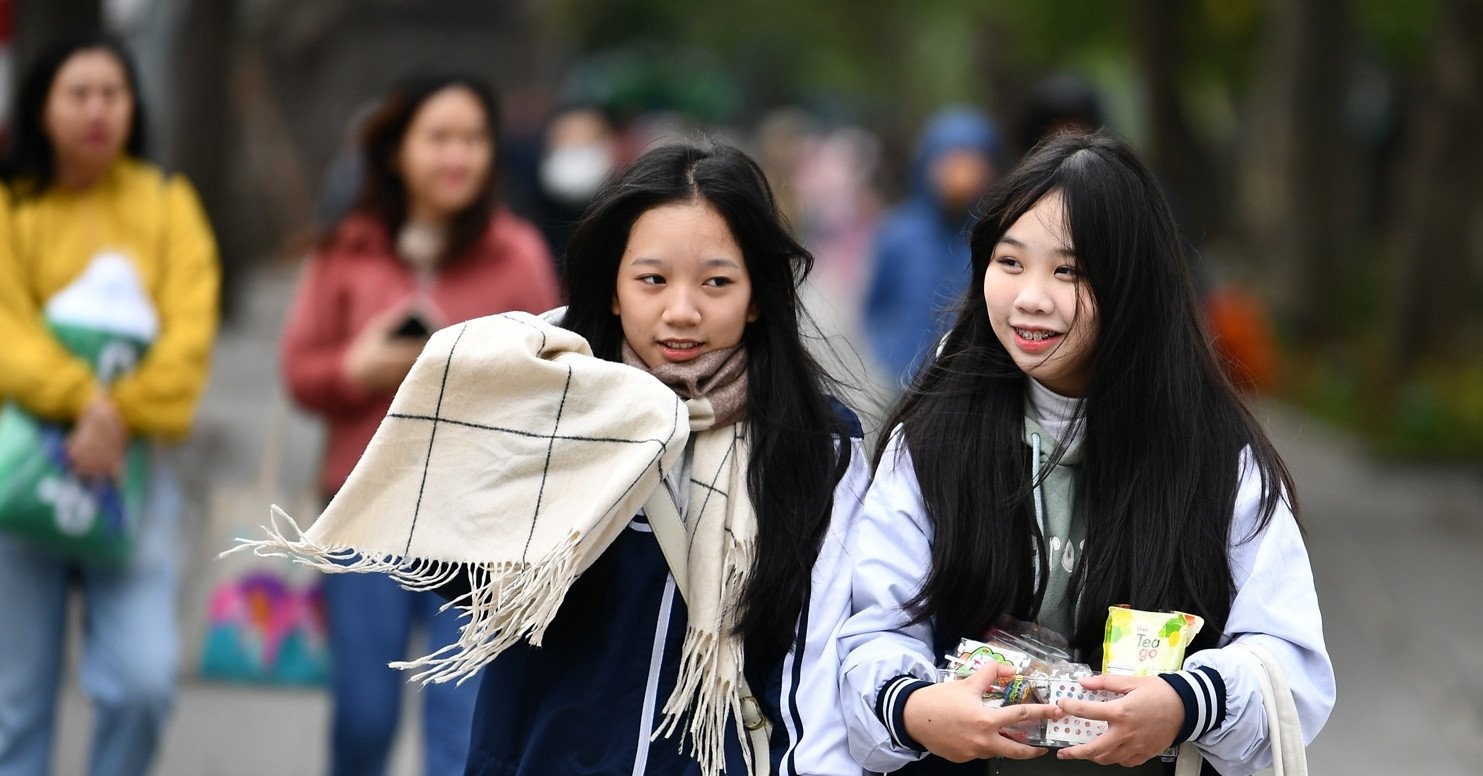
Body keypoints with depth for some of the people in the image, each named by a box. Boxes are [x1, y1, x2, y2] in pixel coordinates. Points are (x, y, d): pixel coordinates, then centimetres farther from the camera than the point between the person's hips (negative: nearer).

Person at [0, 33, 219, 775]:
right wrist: (83, 398, -25)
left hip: (133, 460, 1)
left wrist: (122, 414, -19)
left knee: (143, 677, -11)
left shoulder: (167, 204, 6)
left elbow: (190, 331, -4)